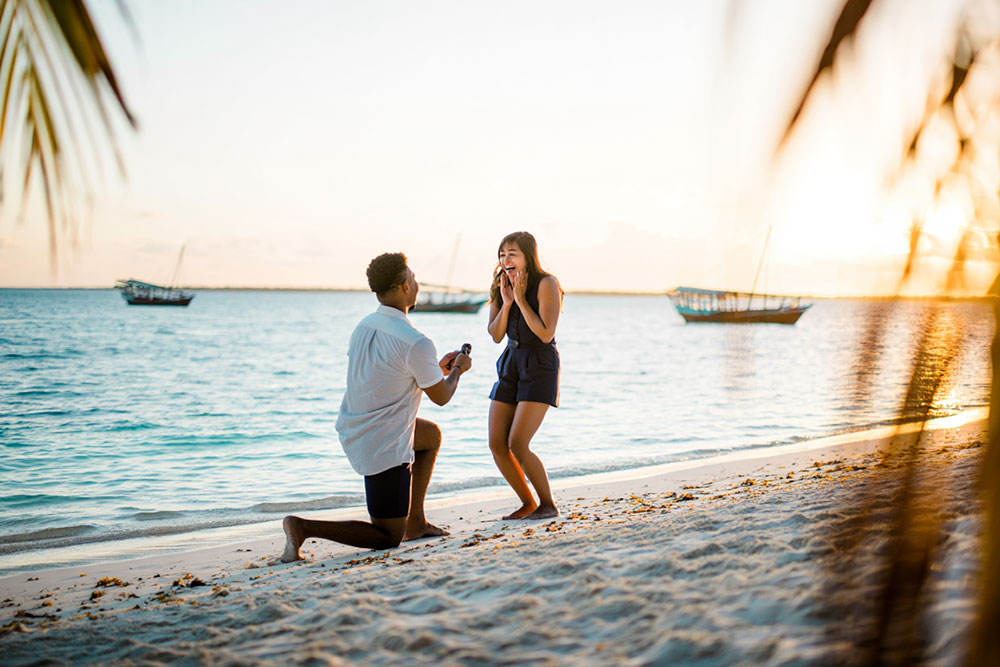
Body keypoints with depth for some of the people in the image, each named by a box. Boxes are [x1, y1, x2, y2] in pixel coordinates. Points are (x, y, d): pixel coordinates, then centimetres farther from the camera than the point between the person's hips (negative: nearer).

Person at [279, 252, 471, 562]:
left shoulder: (364, 326, 2)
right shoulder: (417, 344, -23)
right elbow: (440, 397, -6)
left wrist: (436, 368, 23)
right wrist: (458, 369, 15)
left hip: (353, 432, 9)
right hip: (385, 447, -9)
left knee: (432, 435, 31)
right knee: (388, 539, 4)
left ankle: (415, 522, 30)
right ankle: (304, 527, -11)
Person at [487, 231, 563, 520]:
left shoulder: (546, 284, -13)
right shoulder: (501, 286, 6)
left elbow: (546, 334, -20)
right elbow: (496, 335, 2)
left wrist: (521, 299, -19)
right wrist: (506, 302, -11)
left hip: (540, 366, -7)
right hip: (510, 364, 7)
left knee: (517, 444, -15)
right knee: (497, 445, 0)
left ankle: (548, 505, 3)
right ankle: (528, 503, 17)